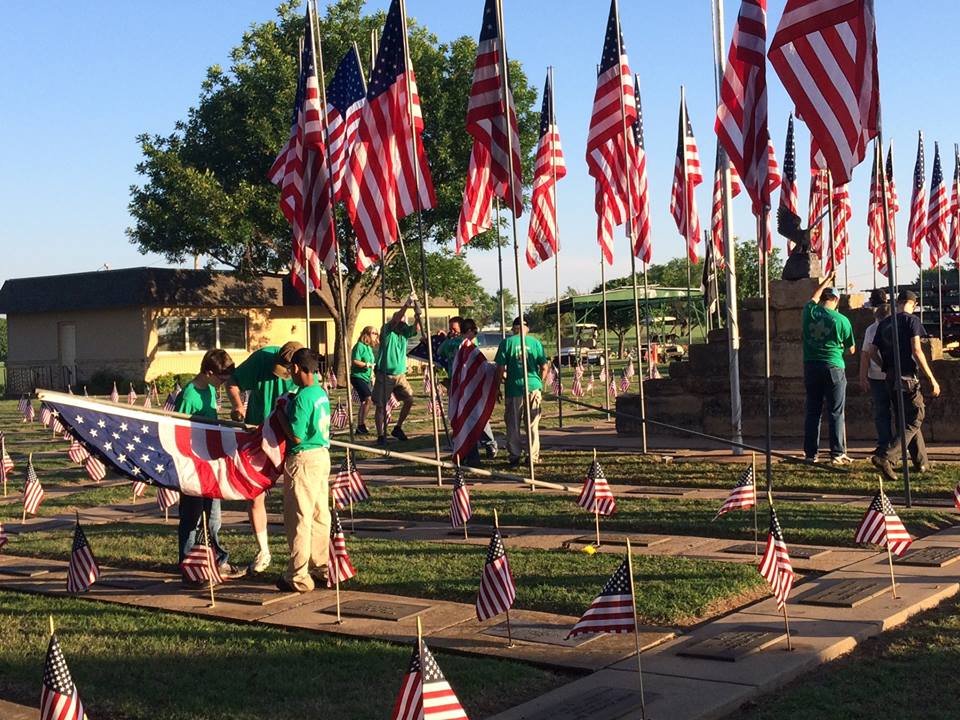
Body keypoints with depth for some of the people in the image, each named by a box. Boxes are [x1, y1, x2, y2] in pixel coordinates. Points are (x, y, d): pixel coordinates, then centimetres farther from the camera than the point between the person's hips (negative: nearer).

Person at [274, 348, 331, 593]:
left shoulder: (302, 397, -19)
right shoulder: (321, 393, 9)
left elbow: (296, 435, -19)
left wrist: (280, 415, -7)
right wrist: (288, 409, 16)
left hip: (304, 460, -9)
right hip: (322, 455, 9)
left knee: (299, 519, -2)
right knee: (320, 515, 14)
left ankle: (298, 577, 3)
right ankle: (322, 568, 22)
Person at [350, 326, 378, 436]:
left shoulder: (369, 348, 17)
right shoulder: (359, 346, -10)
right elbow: (355, 361, -19)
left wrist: (372, 377, 19)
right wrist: (368, 365, -18)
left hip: (367, 378, 9)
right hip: (358, 377, -9)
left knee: (364, 402, 10)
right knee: (368, 399, -20)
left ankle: (360, 427, 17)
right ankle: (362, 425, -15)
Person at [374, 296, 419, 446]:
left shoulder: (405, 331, 7)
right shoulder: (387, 331, -8)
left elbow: (416, 328, -9)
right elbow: (395, 320, -26)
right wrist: (406, 305, -35)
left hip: (400, 374, 5)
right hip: (384, 375, -5)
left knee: (409, 399, 0)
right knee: (381, 406, -2)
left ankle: (398, 428, 17)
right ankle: (381, 435, 4)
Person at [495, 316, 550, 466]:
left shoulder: (507, 342, -3)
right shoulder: (535, 342, 2)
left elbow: (500, 367, -7)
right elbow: (544, 366, 1)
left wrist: (503, 378, 12)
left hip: (514, 388, -2)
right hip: (533, 386, 2)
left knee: (513, 425, 9)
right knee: (533, 425, 11)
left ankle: (514, 456, 11)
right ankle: (533, 457, 15)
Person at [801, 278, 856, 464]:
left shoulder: (810, 311, 0)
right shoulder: (841, 320, -7)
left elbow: (814, 297, 26)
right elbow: (851, 349, 4)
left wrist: (828, 279, 41)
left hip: (811, 366, 4)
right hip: (833, 367, -3)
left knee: (813, 411, 9)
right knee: (836, 412, 1)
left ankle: (811, 453, 10)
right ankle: (837, 454, -1)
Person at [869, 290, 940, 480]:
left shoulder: (884, 324, 12)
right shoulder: (911, 320, -6)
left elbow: (873, 352, 11)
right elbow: (916, 351, -14)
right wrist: (932, 379, -11)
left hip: (891, 378, 7)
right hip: (907, 377, -7)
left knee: (905, 419, 16)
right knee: (914, 419, -4)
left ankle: (921, 462, 23)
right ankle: (885, 457, -20)